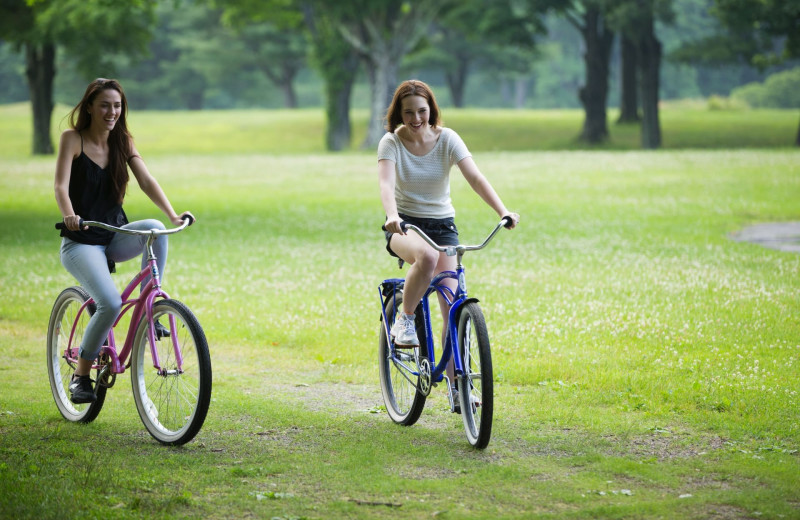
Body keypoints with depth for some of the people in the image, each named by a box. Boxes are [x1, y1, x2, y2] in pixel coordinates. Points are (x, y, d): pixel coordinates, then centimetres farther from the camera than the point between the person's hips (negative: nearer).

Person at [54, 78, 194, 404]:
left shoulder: (123, 142, 7)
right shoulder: (73, 139, -6)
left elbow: (146, 181, -5)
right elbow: (61, 186, -18)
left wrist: (173, 215, -22)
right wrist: (69, 216, -40)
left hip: (114, 238, 4)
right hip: (80, 243, -4)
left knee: (154, 229, -28)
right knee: (110, 304, -27)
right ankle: (81, 374, -7)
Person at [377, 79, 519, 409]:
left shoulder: (447, 139, -8)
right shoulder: (391, 143, -11)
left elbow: (475, 179, -19)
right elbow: (386, 184, -27)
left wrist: (504, 212, -35)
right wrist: (392, 216, -48)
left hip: (442, 225, 2)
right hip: (405, 226, -2)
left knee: (450, 302, -10)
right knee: (426, 257, -38)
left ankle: (456, 384, -2)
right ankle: (404, 320, -15)